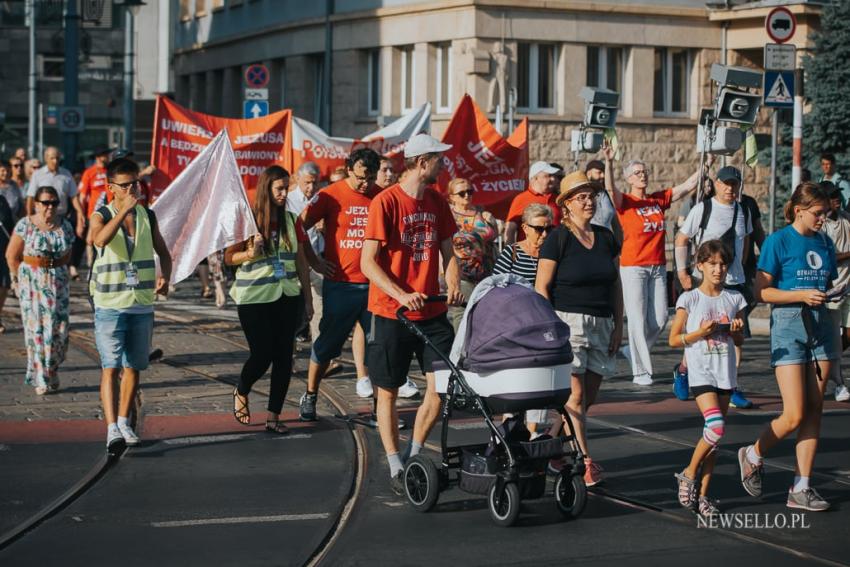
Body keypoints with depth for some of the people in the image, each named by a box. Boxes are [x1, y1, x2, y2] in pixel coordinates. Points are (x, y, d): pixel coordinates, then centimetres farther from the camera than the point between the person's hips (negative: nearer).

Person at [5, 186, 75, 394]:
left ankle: (52, 373, 17)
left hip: (58, 283, 3)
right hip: (32, 283, -3)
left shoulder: (65, 226, 4)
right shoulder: (25, 225, -6)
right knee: (37, 329, -3)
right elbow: (11, 256, -2)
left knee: (59, 328, -2)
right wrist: (22, 279, 2)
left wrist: (56, 273, 10)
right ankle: (40, 380, 3)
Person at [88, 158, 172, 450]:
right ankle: (112, 429, -19)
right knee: (110, 367, -12)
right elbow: (99, 239, -27)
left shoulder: (147, 216, 8)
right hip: (110, 305, -4)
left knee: (133, 367, 11)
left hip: (142, 305, 4)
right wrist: (124, 210, -30)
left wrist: (164, 276, -3)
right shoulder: (101, 217, -5)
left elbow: (163, 252, 16)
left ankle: (124, 422, 26)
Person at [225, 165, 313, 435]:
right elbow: (229, 257, -1)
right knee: (261, 355, -3)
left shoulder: (291, 220, 6)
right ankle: (241, 392, 28)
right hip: (254, 298, -4)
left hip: (287, 297, 4)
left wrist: (308, 298, 10)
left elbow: (300, 260, 11)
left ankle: (273, 416, 8)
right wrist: (251, 253, -21)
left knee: (284, 357, 0)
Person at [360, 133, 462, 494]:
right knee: (388, 392, 5)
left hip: (431, 312, 5)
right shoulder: (386, 202, -11)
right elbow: (368, 262, -13)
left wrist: (453, 285, -6)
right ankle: (395, 468, 16)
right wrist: (401, 295, -25)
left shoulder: (437, 202, 8)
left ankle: (413, 455, 15)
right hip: (390, 313, -5)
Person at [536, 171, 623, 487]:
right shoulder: (558, 239, -5)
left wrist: (618, 326, 10)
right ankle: (585, 462, -7)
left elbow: (615, 285, 16)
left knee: (589, 398, 4)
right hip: (568, 322, -6)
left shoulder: (605, 238, 12)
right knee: (575, 396, -9)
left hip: (601, 326, 6)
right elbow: (542, 287, -7)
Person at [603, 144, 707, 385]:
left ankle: (634, 351, 28)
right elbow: (610, 188, -23)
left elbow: (687, 187, 12)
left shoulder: (659, 199, 11)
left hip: (658, 266, 5)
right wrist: (609, 162, -36)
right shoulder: (625, 202, -4)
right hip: (633, 267, -5)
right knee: (638, 319, -4)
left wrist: (705, 166, 7)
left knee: (659, 318, 4)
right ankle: (641, 371, 2)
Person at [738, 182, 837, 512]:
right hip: (789, 326, -6)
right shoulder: (779, 241, -6)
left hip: (820, 324, 6)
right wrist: (801, 295, -18)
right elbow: (762, 292, -9)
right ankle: (753, 455, 18)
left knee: (814, 410, 3)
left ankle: (801, 489, 8)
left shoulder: (825, 244, 11)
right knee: (794, 415, -10)